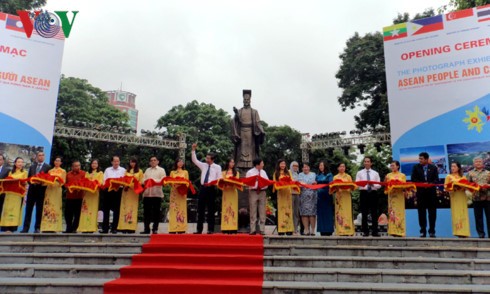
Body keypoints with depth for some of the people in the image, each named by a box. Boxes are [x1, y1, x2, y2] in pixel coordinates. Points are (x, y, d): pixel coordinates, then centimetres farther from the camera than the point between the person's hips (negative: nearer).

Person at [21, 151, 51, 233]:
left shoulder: (48, 167, 4)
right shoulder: (32, 166, 17)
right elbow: (28, 178, 14)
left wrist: (41, 182, -17)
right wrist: (31, 182, -5)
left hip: (41, 190, -3)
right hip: (32, 189, 4)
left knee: (39, 210, 0)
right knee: (28, 209, 3)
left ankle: (37, 228, 5)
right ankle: (26, 227, 7)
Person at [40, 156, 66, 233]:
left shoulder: (63, 171, 11)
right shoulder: (50, 171, 18)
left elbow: (64, 181, 2)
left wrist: (58, 180, -17)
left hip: (57, 190, -3)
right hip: (49, 189, 3)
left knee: (56, 207, -7)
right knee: (47, 207, -5)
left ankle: (54, 227, -7)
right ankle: (46, 227, -5)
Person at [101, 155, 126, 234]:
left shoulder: (123, 170, 8)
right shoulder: (107, 170, 15)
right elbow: (104, 180, 8)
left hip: (118, 191, -2)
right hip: (108, 190, 2)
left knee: (116, 210, 0)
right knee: (106, 210, 3)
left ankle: (114, 228, 6)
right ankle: (105, 228, 9)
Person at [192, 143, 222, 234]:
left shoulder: (217, 167, 1)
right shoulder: (203, 165, 11)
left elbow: (220, 179, -1)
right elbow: (194, 160, 7)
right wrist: (193, 150, -3)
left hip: (211, 189, -4)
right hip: (203, 188, 4)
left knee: (211, 209, 1)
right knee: (200, 209, 4)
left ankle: (210, 229, 7)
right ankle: (199, 229, 9)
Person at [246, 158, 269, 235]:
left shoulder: (263, 172, 13)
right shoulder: (250, 172, 0)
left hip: (262, 192, 4)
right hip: (253, 192, -4)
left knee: (262, 212, 3)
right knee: (253, 212, -1)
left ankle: (262, 230, 8)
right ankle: (253, 230, 4)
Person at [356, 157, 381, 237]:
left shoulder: (375, 173, 13)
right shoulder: (359, 173, 9)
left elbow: (379, 185, 8)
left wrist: (373, 185, -13)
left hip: (373, 193, 1)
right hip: (364, 193, -1)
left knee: (374, 213, 1)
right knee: (364, 213, 1)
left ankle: (375, 231, 7)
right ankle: (365, 231, 8)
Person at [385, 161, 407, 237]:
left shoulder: (402, 175, 8)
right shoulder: (388, 175, 11)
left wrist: (398, 187, -15)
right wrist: (385, 181, -11)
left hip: (399, 196, -1)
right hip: (391, 196, 1)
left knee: (399, 213, -4)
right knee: (392, 213, -3)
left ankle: (400, 231, -3)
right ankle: (393, 231, -1)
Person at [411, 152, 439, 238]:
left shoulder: (433, 168, 7)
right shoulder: (416, 167, 6)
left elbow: (436, 180, 2)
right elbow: (413, 179, 0)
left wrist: (430, 184, -17)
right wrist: (422, 184, -14)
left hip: (431, 192, 0)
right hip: (420, 192, 0)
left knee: (432, 212, 2)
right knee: (421, 212, 1)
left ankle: (432, 231, 9)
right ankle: (423, 231, 7)